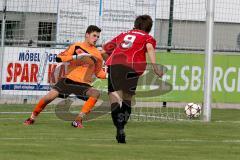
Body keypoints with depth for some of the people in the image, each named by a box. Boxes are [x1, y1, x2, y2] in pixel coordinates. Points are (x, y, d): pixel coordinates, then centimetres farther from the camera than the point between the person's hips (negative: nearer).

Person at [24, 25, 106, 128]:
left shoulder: (97, 54, 8)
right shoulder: (76, 46, 2)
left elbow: (99, 73, 16)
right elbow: (59, 58, -4)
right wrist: (75, 57, -16)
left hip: (84, 84, 2)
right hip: (68, 80, -1)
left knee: (96, 93, -28)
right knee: (50, 96, -15)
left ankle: (78, 120, -26)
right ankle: (32, 118, 9)